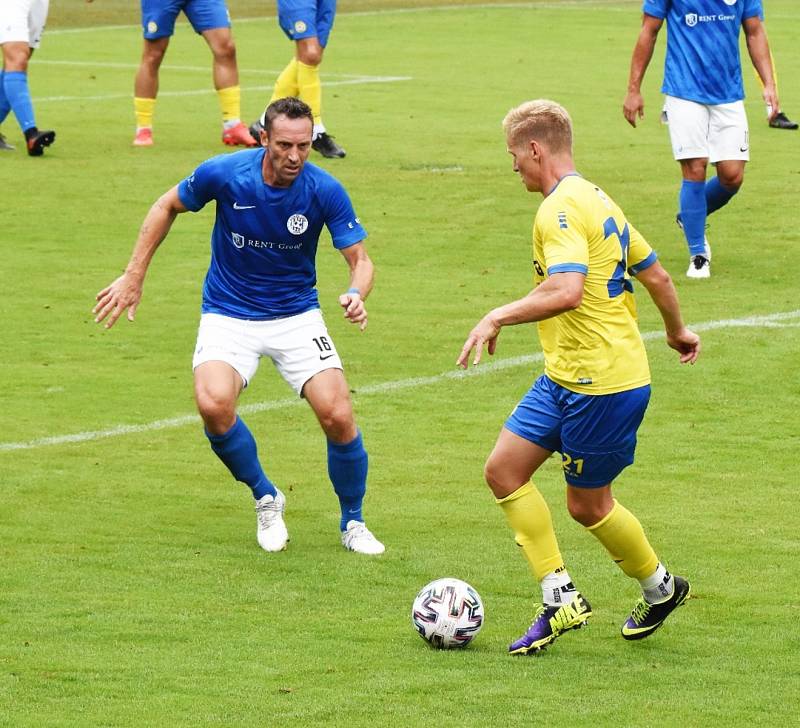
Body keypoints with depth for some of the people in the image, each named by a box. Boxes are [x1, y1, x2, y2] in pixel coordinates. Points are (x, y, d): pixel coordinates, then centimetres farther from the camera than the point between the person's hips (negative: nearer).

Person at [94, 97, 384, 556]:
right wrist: (133, 277, 1)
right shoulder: (224, 174, -17)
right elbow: (167, 207, 2)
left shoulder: (326, 191, -16)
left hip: (297, 315, 1)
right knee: (214, 404, -28)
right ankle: (266, 500, 0)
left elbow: (360, 259, -10)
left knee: (338, 416, -17)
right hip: (228, 316, -1)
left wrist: (357, 294, -34)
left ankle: (353, 523, 10)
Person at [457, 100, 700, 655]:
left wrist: (499, 317, -24)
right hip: (566, 379, 10)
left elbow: (566, 291, -34)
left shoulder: (562, 209, -19)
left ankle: (660, 588, 28)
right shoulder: (595, 200, 12)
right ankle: (560, 598, 6)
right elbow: (656, 275, 19)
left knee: (588, 505, 6)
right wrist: (677, 331, 35)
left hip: (602, 385, -10)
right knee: (505, 469, 4)